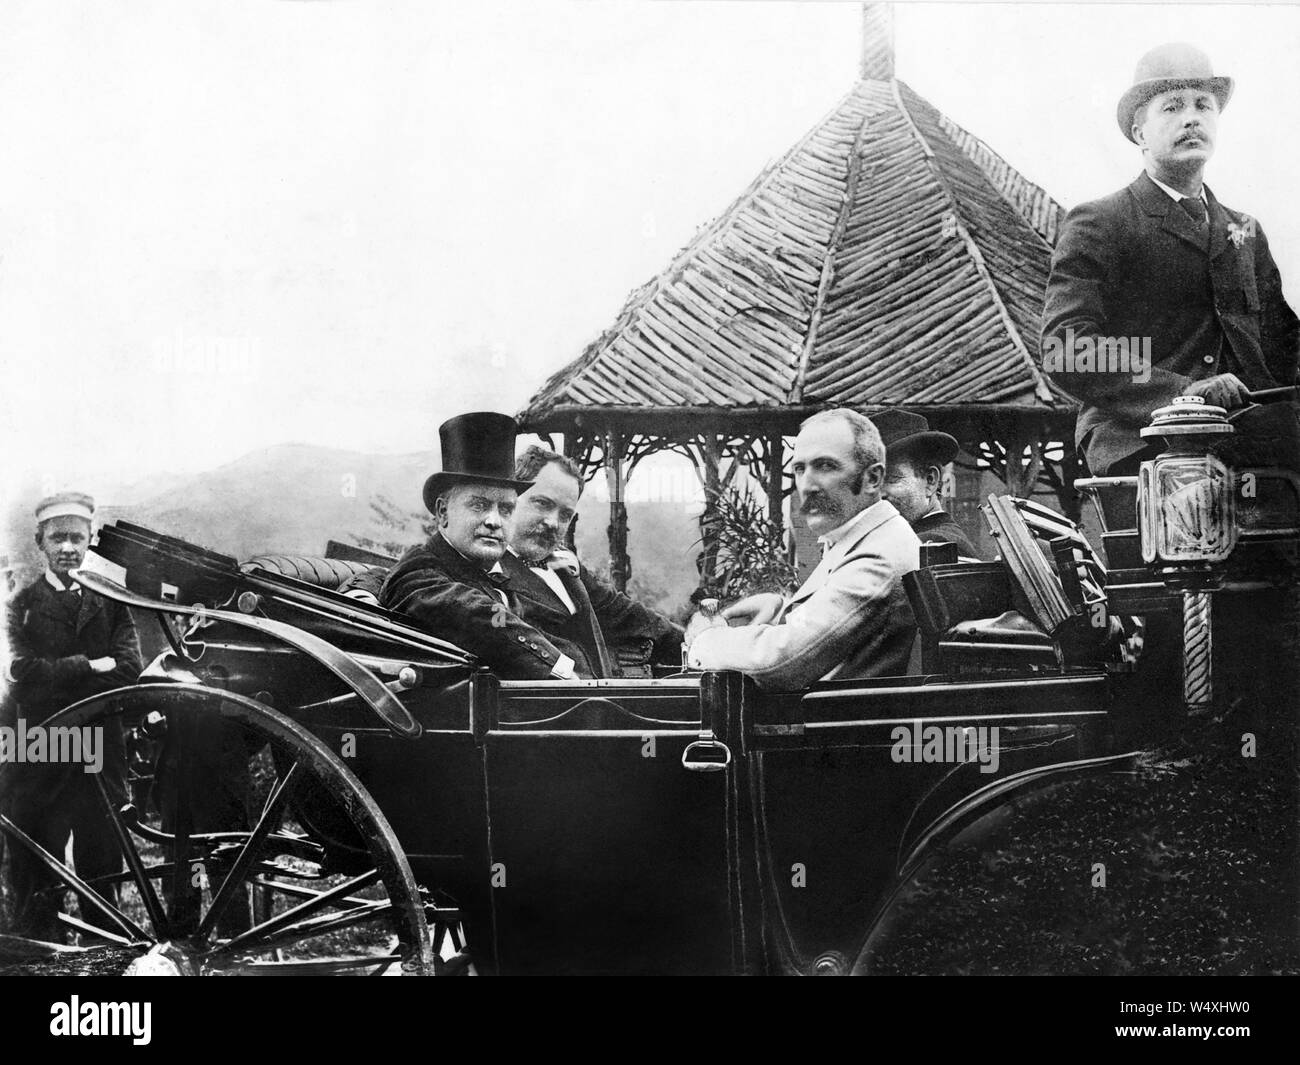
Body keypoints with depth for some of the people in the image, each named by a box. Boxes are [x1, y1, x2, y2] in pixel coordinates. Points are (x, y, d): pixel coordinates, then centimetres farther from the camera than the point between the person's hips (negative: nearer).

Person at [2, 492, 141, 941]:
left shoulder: (110, 604, 10)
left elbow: (128, 670, -3)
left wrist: (59, 675, -9)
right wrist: (92, 667, -10)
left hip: (101, 753, 2)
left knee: (101, 866, 5)